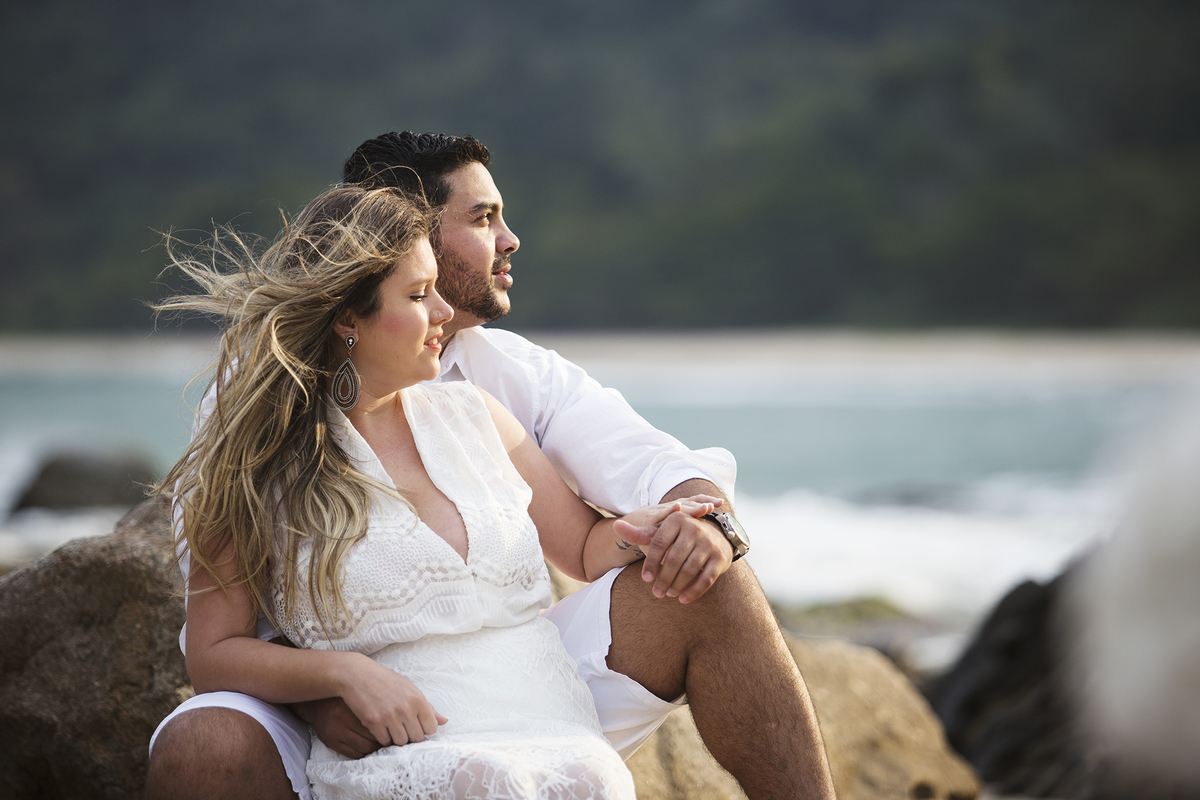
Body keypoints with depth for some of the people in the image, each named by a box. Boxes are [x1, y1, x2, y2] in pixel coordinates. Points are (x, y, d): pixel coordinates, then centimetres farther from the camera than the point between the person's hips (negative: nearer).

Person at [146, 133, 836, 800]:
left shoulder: (519, 373, 7)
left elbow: (652, 464, -4)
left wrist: (704, 515, -29)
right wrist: (317, 695, -29)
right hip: (358, 734, -3)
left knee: (707, 583, -16)